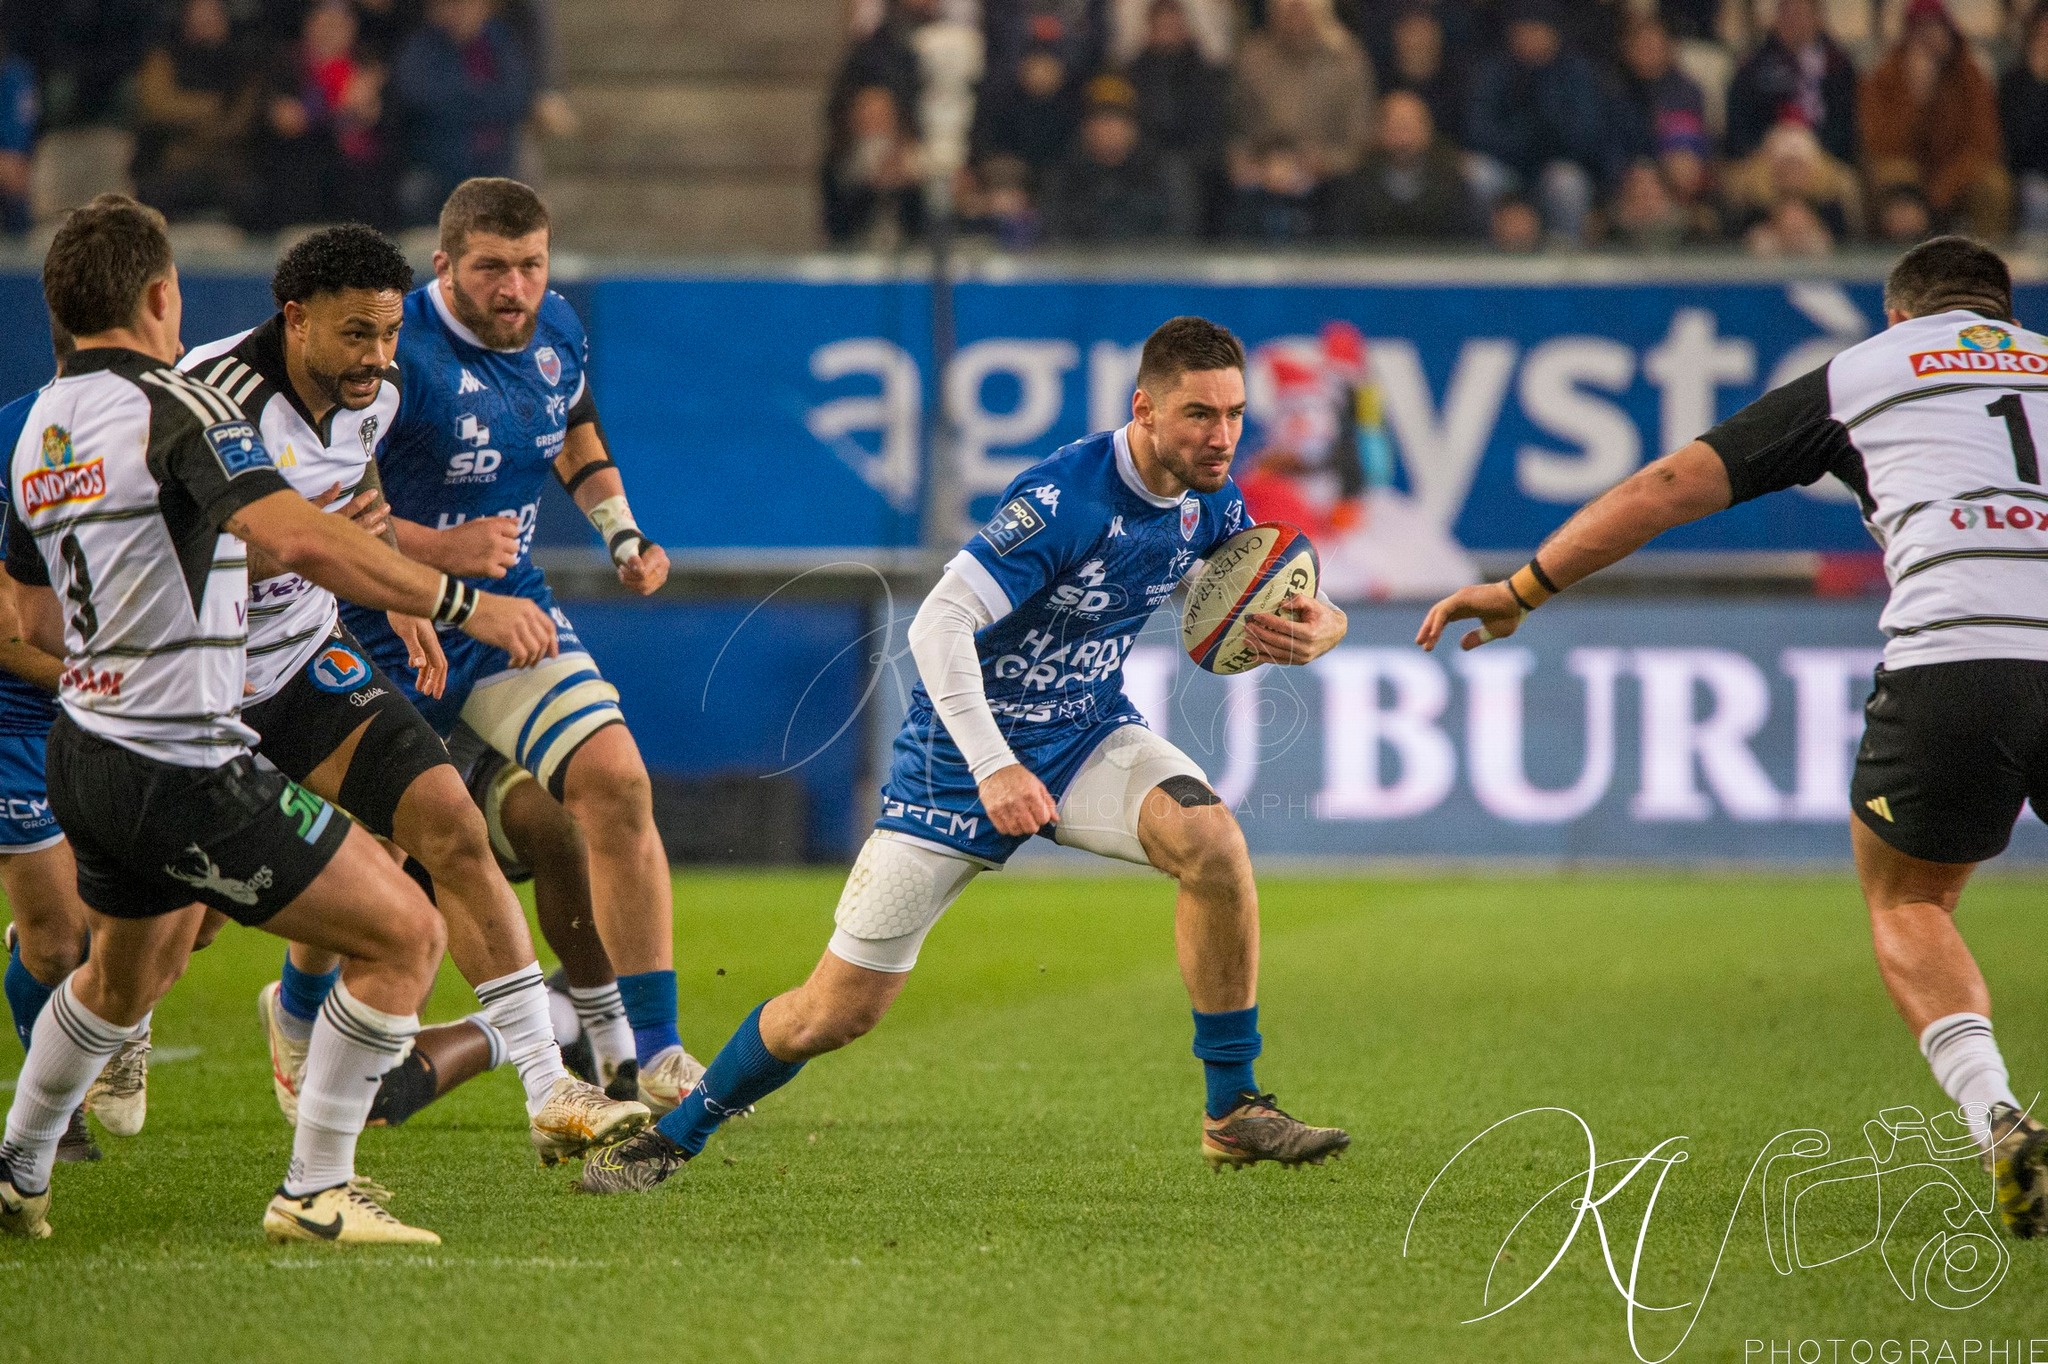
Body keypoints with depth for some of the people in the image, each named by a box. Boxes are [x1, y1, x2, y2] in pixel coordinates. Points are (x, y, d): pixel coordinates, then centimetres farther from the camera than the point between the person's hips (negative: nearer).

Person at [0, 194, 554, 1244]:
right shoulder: (173, 407, -15)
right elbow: (296, 538, -31)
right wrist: (461, 602, -28)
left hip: (85, 755, 9)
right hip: (185, 769, -9)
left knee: (125, 974, 34)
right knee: (405, 933, -3)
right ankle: (314, 1194, -2)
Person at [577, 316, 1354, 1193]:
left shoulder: (1208, 502, -6)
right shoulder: (1064, 496, -27)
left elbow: (1295, 606, 6)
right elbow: (938, 625, -32)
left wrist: (1311, 633, -19)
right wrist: (993, 767, -41)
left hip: (1088, 737, 5)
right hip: (964, 757, -5)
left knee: (1211, 840, -28)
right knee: (837, 1012, -2)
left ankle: (1234, 1110, -14)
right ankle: (671, 1138, 24)